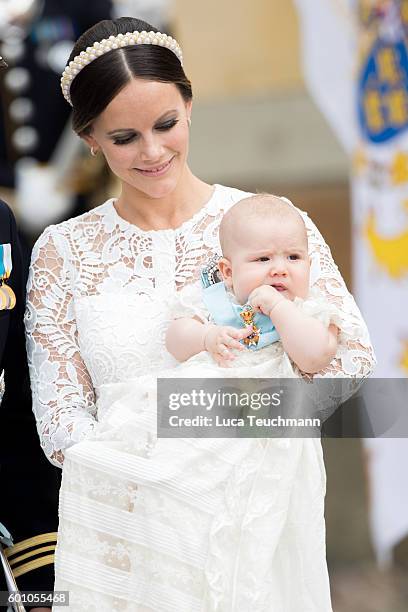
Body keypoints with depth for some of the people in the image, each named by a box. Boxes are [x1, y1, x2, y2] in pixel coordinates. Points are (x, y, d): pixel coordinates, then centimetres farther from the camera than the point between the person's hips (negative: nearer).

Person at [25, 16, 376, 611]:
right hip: (125, 534, 0)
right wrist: (168, 475, -20)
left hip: (255, 523, 0)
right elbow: (60, 423, -3)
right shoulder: (64, 251, 1)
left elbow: (354, 352, -2)